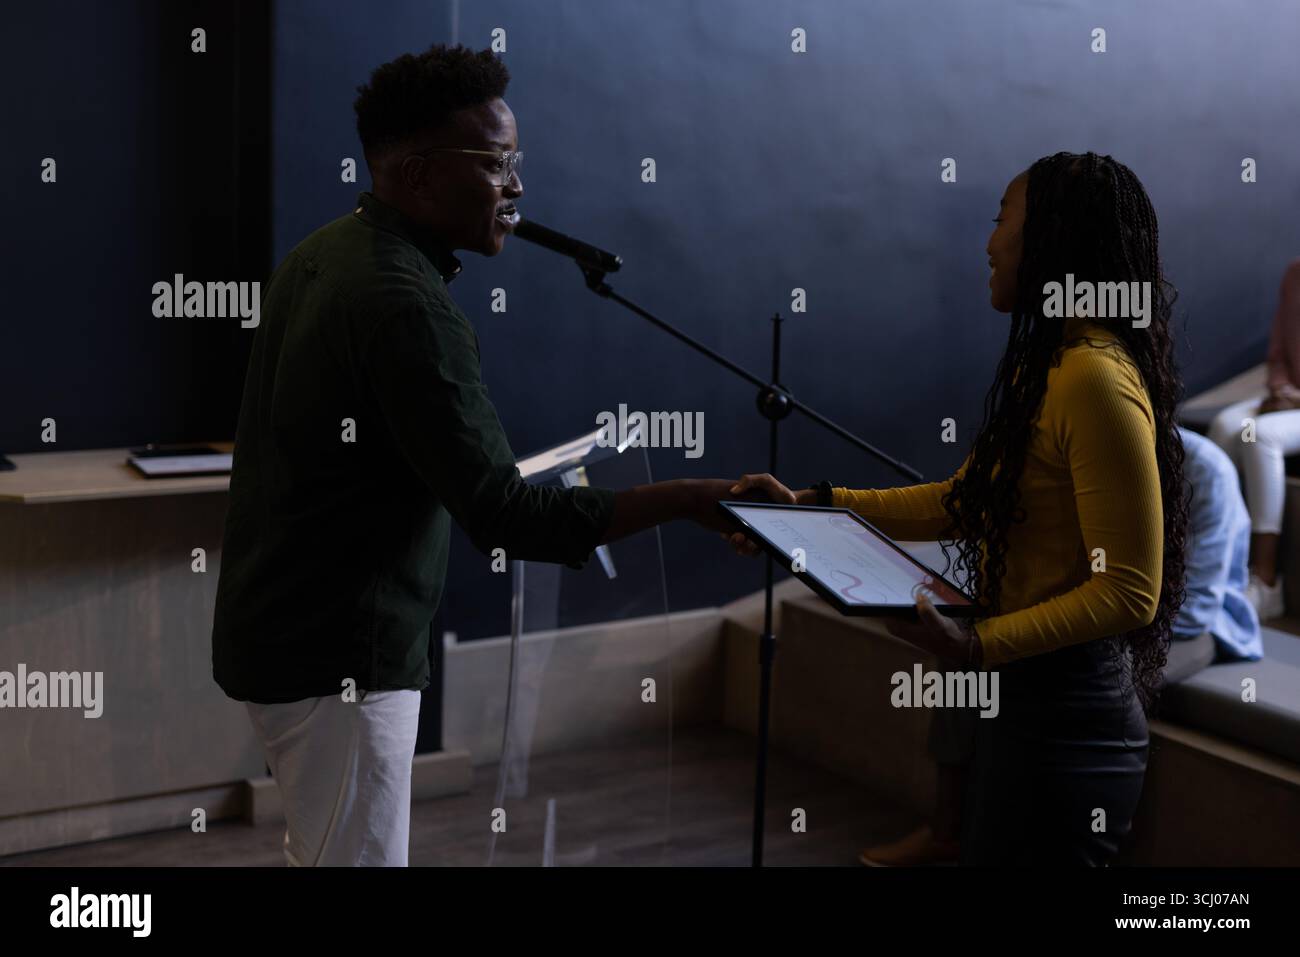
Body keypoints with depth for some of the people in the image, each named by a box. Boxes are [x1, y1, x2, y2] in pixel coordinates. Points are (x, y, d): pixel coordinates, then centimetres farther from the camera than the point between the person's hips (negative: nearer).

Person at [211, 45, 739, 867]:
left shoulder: (324, 254, 6)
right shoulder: (406, 304, -24)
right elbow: (504, 518, -28)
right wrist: (689, 500, -26)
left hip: (286, 627, 10)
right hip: (337, 657, -10)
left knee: (321, 850, 22)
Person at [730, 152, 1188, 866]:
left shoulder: (1095, 379, -22)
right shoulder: (1045, 366, 8)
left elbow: (1129, 591, -23)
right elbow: (964, 502, 15)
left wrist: (977, 646, -27)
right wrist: (810, 506, 11)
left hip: (1064, 718, -9)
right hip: (1023, 699, 9)